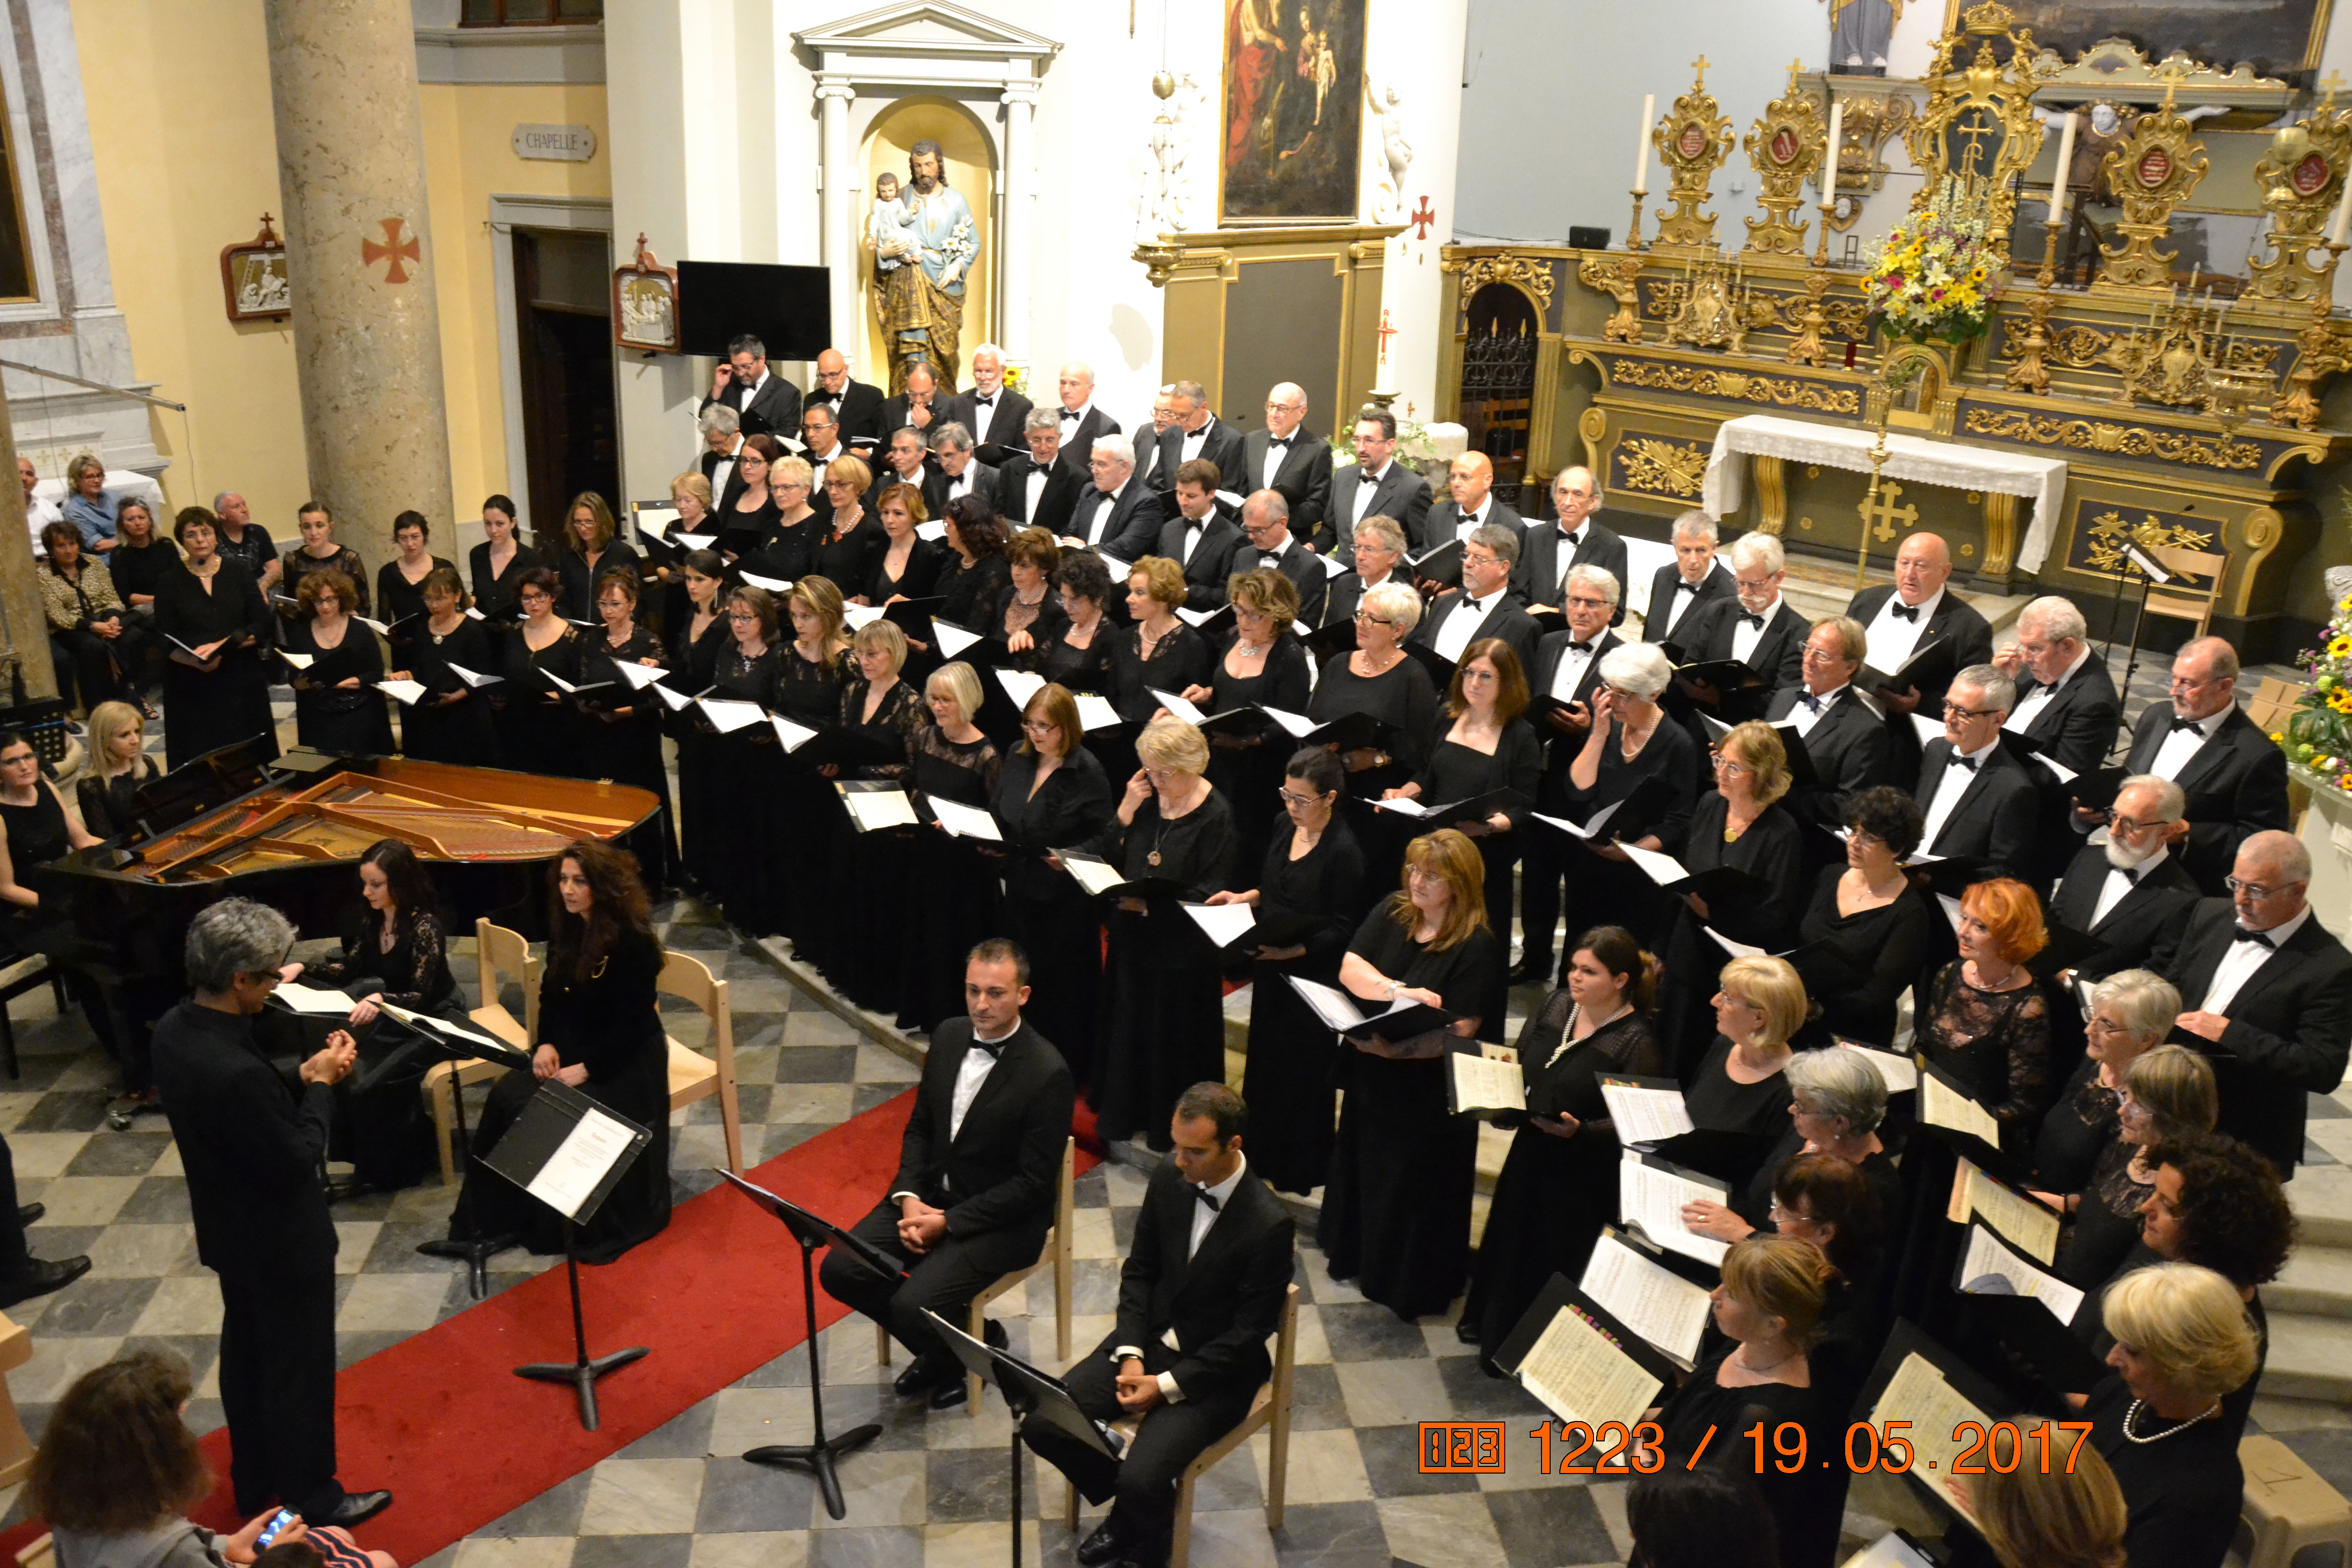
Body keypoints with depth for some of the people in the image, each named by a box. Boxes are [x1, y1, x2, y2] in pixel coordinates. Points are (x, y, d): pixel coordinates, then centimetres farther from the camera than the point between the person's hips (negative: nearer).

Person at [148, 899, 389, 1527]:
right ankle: (311, 1499, 29)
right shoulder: (237, 1072, -37)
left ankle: (255, 1482, 44)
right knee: (301, 1370, 11)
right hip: (282, 1244, -9)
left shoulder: (175, 1030, -9)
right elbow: (297, 1161, -27)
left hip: (230, 1233, 9)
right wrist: (321, 1086, -16)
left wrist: (301, 1078, -5)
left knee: (245, 1353, 25)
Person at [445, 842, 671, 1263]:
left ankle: (573, 1228, -3)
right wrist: (545, 1044, -5)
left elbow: (633, 1024, -20)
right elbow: (551, 992, 12)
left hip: (624, 1060, -7)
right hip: (569, 1047, 7)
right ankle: (497, 1217, -5)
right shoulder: (565, 928, 2)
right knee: (507, 1098, -15)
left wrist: (585, 1069, -23)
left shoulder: (632, 940, -20)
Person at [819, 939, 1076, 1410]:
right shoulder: (949, 1036, -1)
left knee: (914, 1305, -23)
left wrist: (947, 1222, -18)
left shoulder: (1047, 1073, -21)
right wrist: (909, 1198, -7)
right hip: (930, 1194, 7)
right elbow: (919, 1127, 10)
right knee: (840, 1270, -8)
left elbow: (1034, 1183, -18)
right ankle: (937, 1350, 15)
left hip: (1003, 1218, -7)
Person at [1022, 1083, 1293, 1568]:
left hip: (1217, 1368, -6)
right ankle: (1128, 1504, 18)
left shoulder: (1268, 1224, -24)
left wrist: (1167, 1385, -19)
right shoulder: (1169, 1178, -7)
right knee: (1041, 1424, -8)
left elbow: (1249, 1333, -17)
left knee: (1141, 1479, -24)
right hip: (1150, 1340, 6)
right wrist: (1130, 1356, -8)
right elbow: (1139, 1270, 5)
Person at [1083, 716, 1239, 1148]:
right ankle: (1124, 1111, 34)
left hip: (1180, 946, -5)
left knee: (1172, 1032, 5)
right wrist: (1125, 811, -10)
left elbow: (1214, 892, -16)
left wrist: (1153, 902, -26)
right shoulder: (1146, 797, 3)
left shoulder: (1215, 816, -14)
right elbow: (1107, 855, 4)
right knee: (1128, 1025, 15)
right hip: (1132, 936, 6)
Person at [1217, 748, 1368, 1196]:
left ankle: (1299, 1174, 23)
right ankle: (1260, 1156, 35)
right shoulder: (1285, 826, 2)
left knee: (1303, 1073, 6)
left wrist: (1294, 950, -27)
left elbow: (1342, 930, -17)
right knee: (1264, 1062, 18)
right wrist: (1244, 897, 1)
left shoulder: (1344, 851, -20)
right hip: (1270, 968, 7)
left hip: (1312, 977, -7)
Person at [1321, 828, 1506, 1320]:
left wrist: (1395, 1047, -33)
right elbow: (1350, 968, -8)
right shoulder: (1391, 912, -1)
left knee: (1414, 1183, 8)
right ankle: (1353, 1252, 44)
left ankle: (1411, 1284, 28)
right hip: (1370, 1076, 6)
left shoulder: (1477, 946, -18)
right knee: (1362, 1165, 22)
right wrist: (1398, 991, -26)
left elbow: (1461, 1030, -22)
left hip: (1426, 1089, -6)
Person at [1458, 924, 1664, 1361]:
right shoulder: (1557, 1005, 0)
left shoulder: (1639, 1044, -19)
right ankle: (1488, 1326, 47)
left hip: (1581, 1172, -7)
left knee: (1551, 1261, 8)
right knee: (1508, 1239, 23)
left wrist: (1579, 1131, -33)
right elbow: (1518, 1060, 12)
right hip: (1530, 1151, 7)